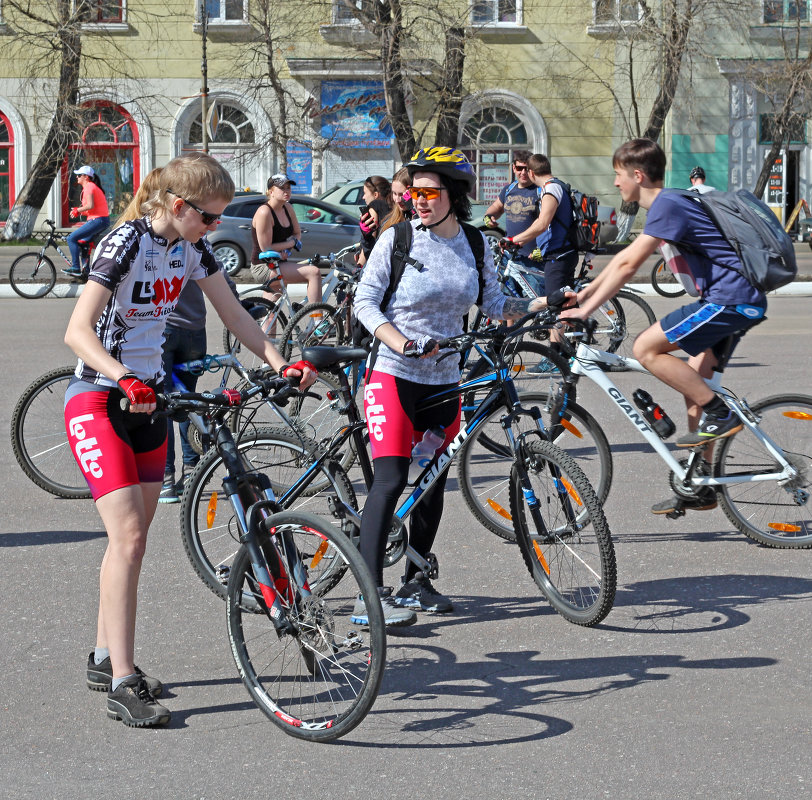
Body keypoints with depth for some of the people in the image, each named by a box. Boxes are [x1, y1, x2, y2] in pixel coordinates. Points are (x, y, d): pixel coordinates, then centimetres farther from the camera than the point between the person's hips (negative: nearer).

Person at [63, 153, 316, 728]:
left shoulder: (192, 248, 3)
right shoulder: (126, 244, -19)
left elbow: (235, 315, 8)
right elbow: (77, 331, -27)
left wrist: (281, 364, -8)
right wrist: (125, 379, -42)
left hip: (147, 396, 8)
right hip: (99, 400, -8)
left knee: (134, 538, 11)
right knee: (128, 536, -16)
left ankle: (106, 658, 24)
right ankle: (122, 683, -16)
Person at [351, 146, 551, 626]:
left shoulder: (475, 245, 5)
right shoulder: (397, 239, -8)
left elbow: (494, 305, 10)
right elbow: (365, 302, -9)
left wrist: (543, 305, -4)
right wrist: (403, 345, -22)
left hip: (444, 379, 5)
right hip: (394, 373, -5)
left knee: (434, 481, 10)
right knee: (391, 479, -14)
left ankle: (416, 581, 25)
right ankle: (370, 595, -16)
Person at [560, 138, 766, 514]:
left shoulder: (668, 206, -13)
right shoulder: (668, 204, 18)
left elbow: (627, 265, -19)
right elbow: (625, 257, 26)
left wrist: (584, 311, -17)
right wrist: (583, 293, 25)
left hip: (730, 299, -11)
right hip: (741, 300, 11)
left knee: (646, 348, -13)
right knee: (694, 382, 12)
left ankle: (720, 414, -9)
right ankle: (699, 487, 15)